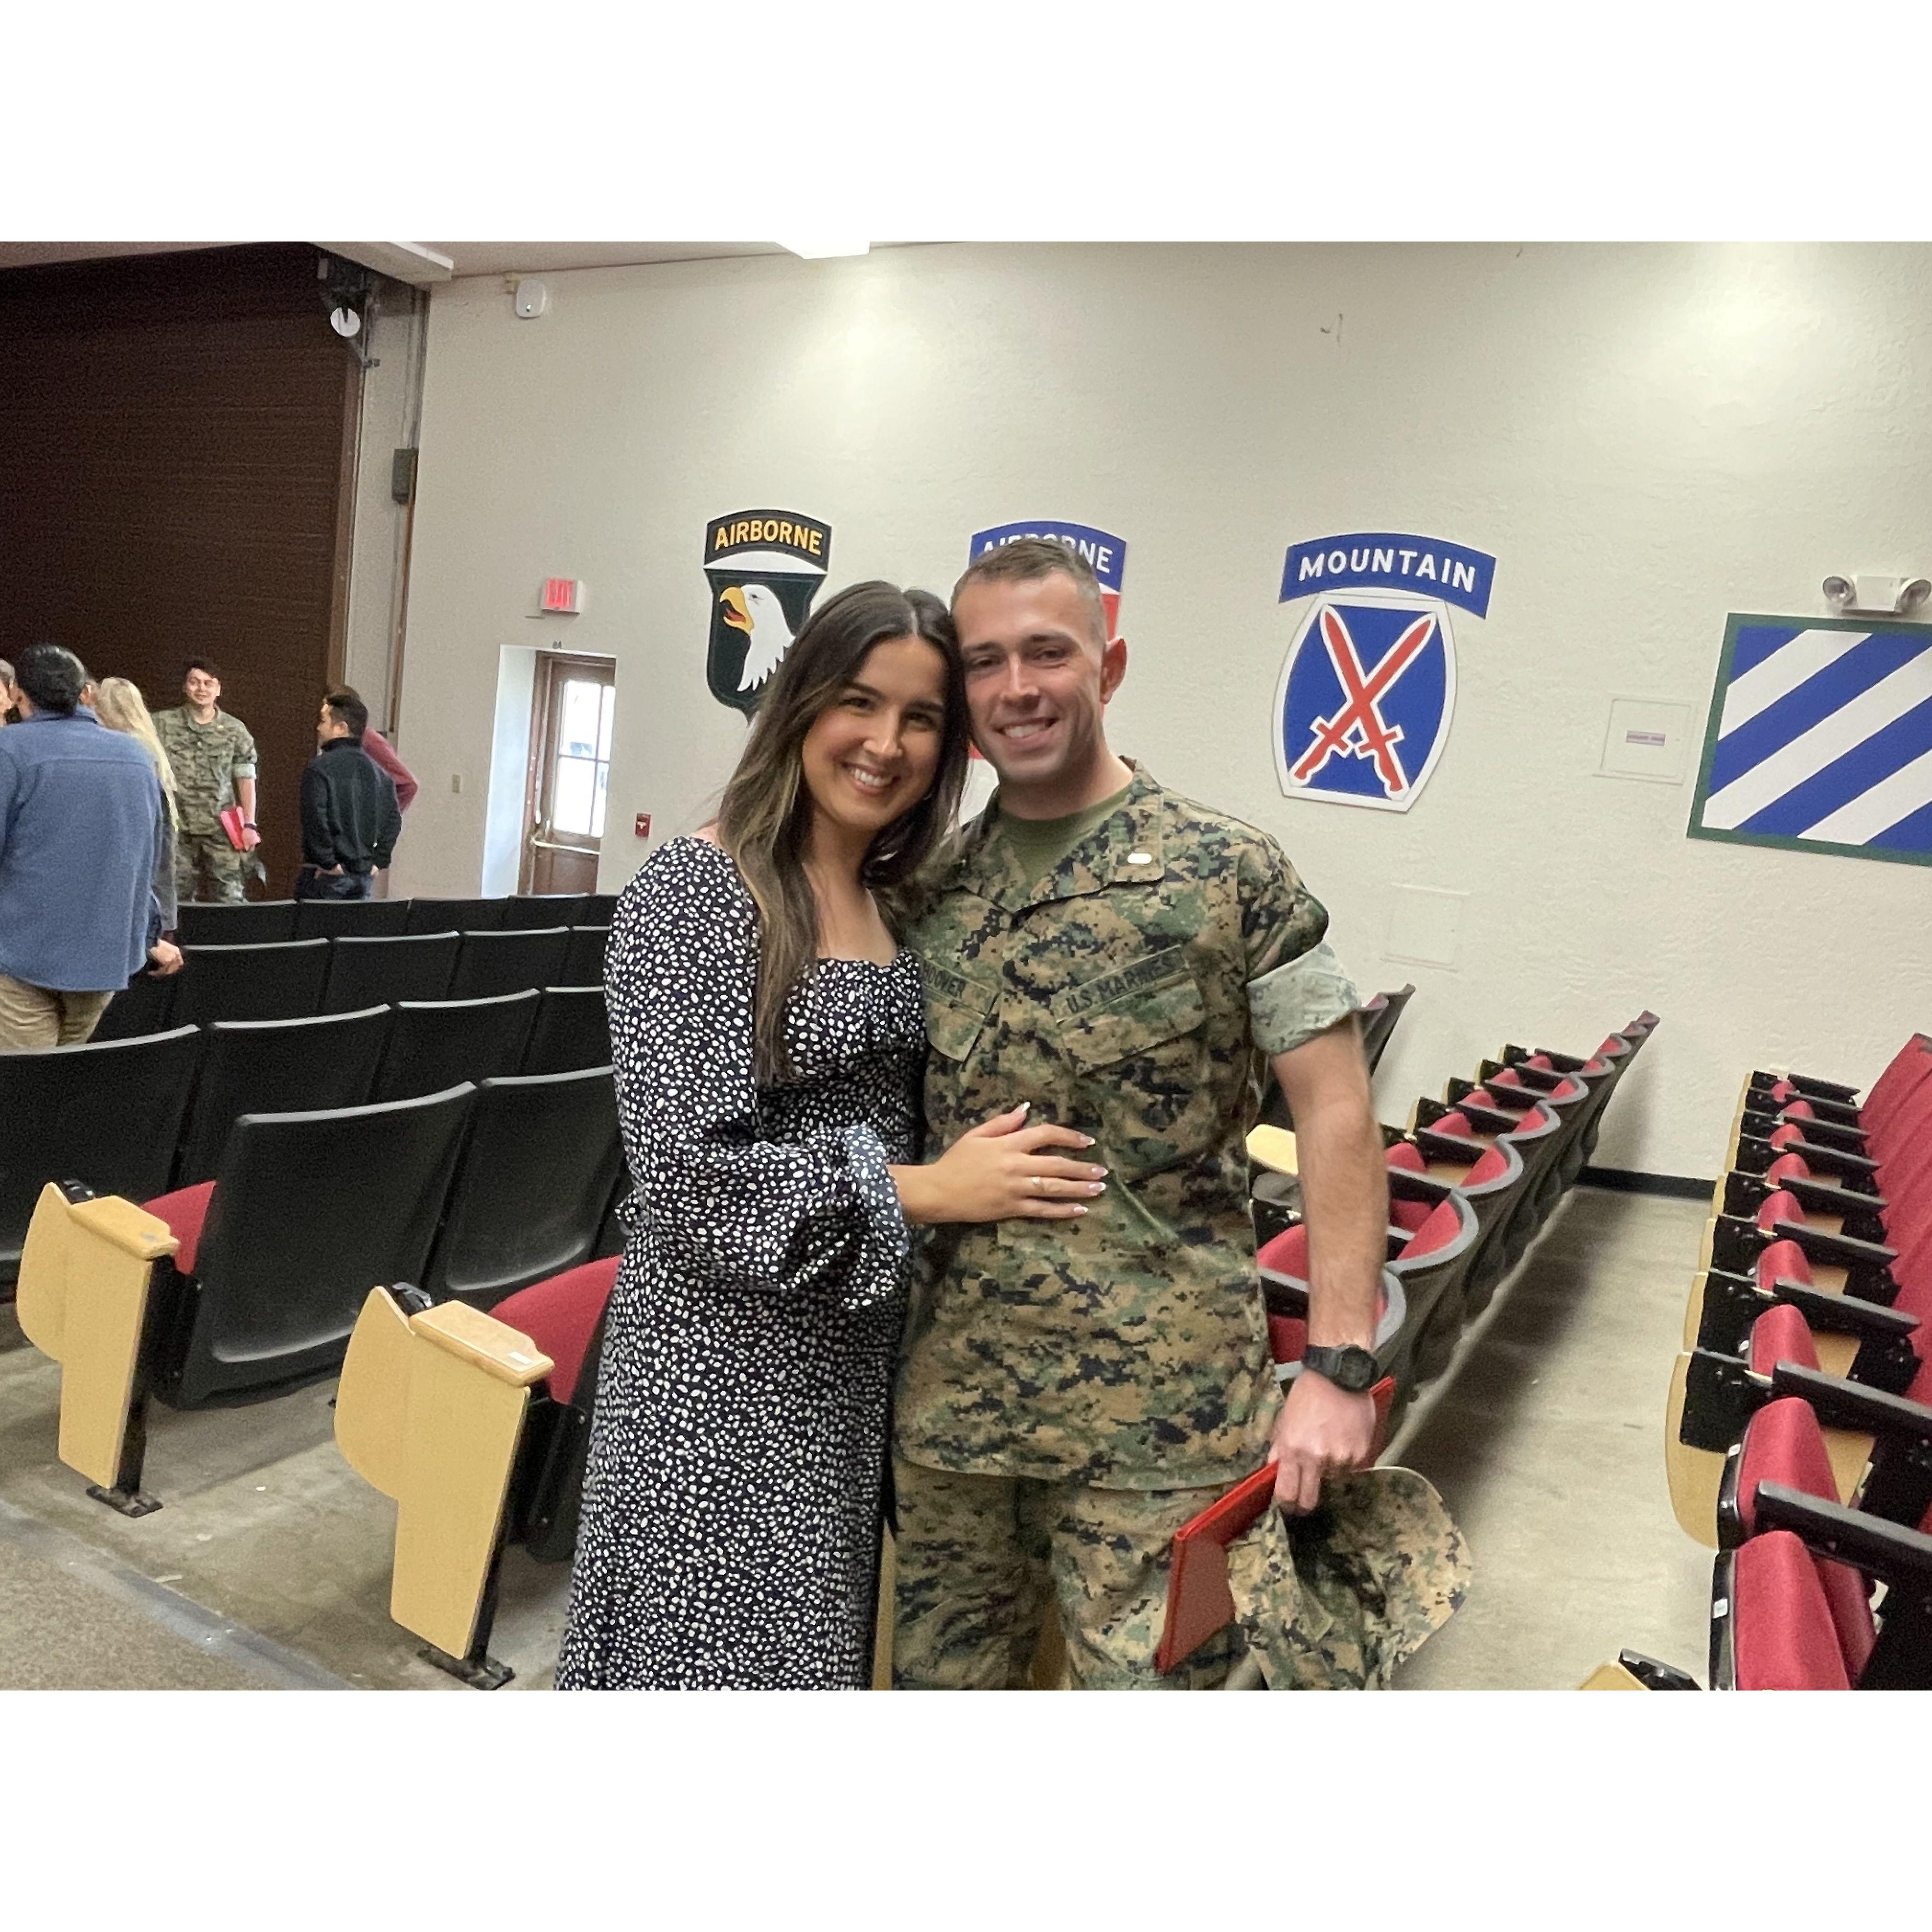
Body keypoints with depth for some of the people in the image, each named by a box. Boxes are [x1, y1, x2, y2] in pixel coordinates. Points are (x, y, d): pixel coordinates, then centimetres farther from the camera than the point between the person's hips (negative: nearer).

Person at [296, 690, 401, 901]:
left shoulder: (318, 768, -10)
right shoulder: (377, 771, 9)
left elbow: (315, 820, -19)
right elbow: (394, 821, 9)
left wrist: (328, 863, -12)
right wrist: (376, 860, 11)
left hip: (326, 876, -6)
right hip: (363, 876, 6)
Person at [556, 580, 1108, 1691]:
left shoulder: (902, 899, 5)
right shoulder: (696, 889, -15)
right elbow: (687, 1161, -21)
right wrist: (926, 1191, -19)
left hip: (861, 1349, 7)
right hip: (726, 1352, -6)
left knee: (824, 1641, 20)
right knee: (722, 1646, 9)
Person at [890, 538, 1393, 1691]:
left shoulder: (1228, 873, -8)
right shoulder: (931, 889, 5)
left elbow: (1335, 1112, -9)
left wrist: (1341, 1365, -14)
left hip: (1159, 1415, -4)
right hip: (950, 1392, 5)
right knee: (941, 1676, 19)